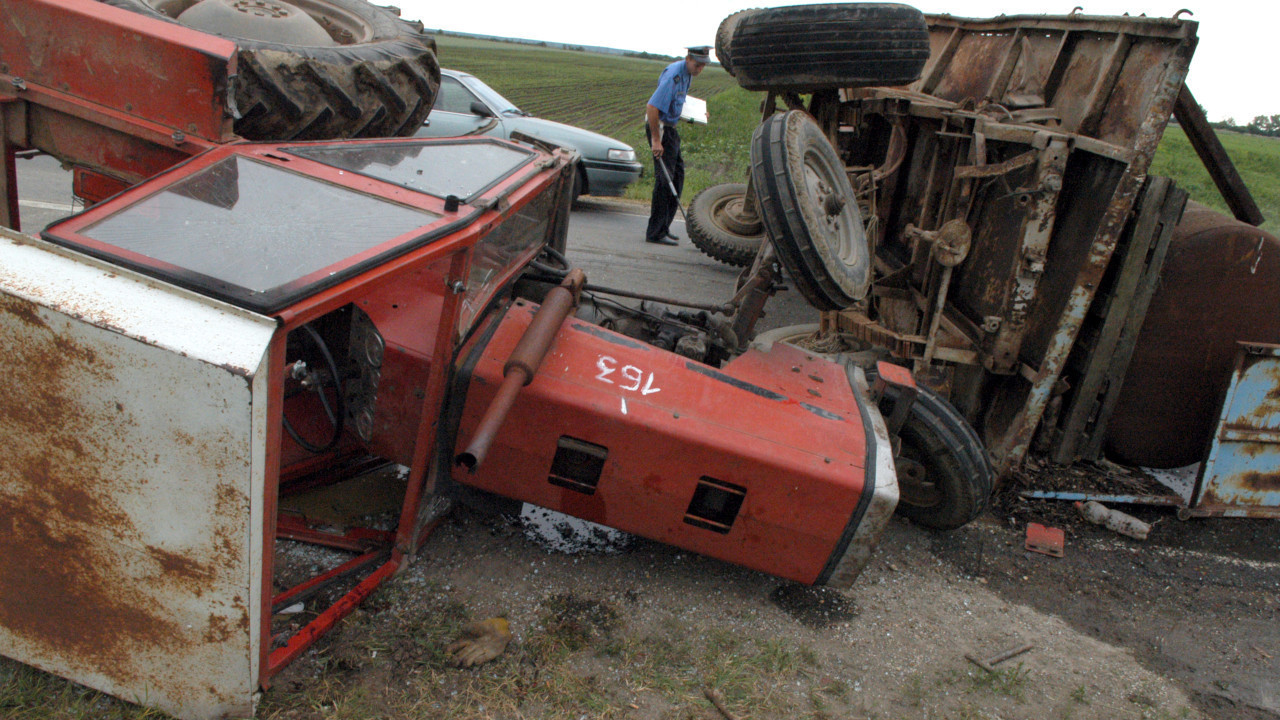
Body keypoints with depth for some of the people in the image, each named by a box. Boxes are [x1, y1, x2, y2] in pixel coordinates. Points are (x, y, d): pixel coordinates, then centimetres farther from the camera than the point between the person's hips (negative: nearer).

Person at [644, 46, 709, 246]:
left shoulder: (686, 73, 10)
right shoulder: (674, 75, -21)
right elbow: (651, 107, -27)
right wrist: (655, 140, -27)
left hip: (670, 127, 10)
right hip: (659, 126, -10)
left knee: (677, 176, 10)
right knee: (664, 179, -12)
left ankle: (663, 227, 17)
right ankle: (656, 232, -8)